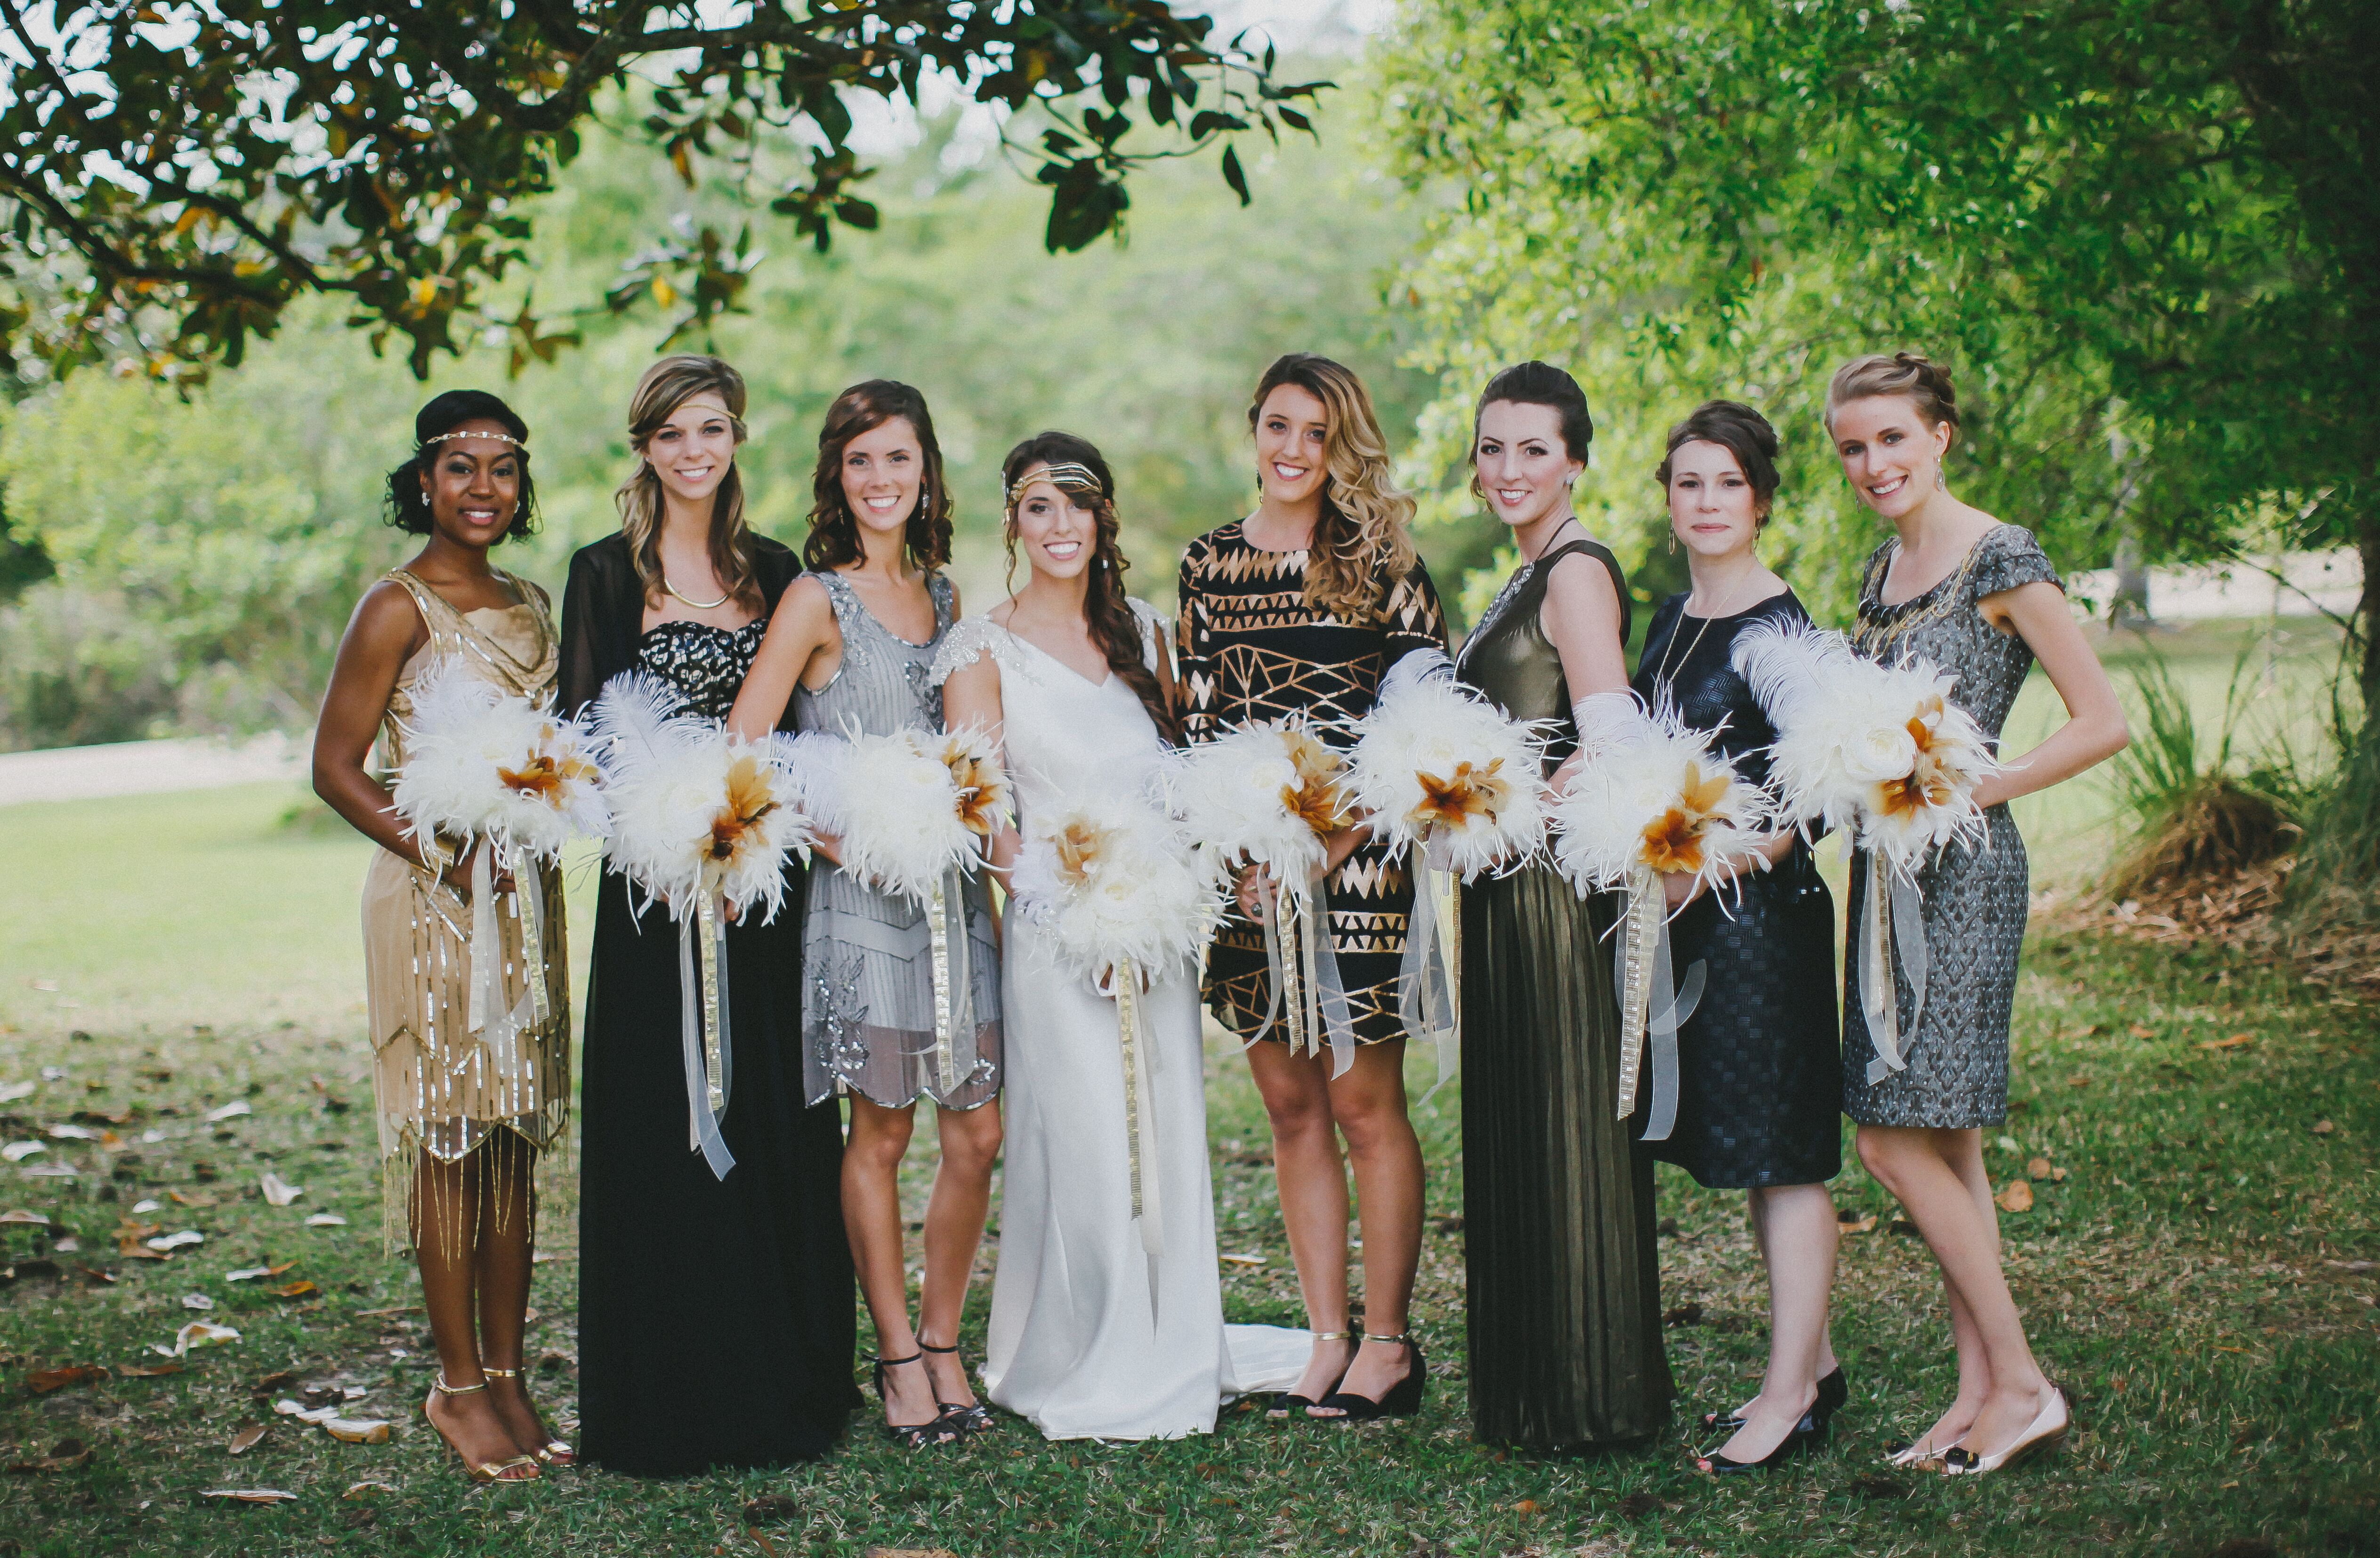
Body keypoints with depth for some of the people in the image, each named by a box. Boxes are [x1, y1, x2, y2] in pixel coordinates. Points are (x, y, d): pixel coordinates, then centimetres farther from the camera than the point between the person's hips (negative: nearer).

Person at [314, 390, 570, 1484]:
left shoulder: (530, 605, 13)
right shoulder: (399, 607, -7)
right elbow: (335, 766, -9)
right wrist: (442, 855, -18)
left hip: (525, 896, 6)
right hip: (430, 898, -6)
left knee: (517, 1141, 8)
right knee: (449, 1137, -2)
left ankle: (507, 1377, 17)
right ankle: (459, 1386, 9)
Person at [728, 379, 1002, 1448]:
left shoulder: (944, 595, 14)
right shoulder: (819, 599, -4)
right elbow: (742, 755, -10)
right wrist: (845, 840, -14)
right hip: (862, 892, -5)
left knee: (977, 1134, 4)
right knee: (880, 1135, 1)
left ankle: (942, 1341, 19)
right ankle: (898, 1362, 13)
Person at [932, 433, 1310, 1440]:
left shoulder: (1143, 632, 12)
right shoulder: (986, 650, -2)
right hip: (1056, 932, -5)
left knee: (1173, 1135, 10)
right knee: (1086, 1143, -3)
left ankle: (1174, 1347, 26)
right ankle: (1087, 1368, 13)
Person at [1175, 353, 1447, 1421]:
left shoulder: (1384, 561, -1)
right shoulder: (1209, 563, 11)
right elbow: (1197, 720, 12)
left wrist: (1326, 849, -11)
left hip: (1354, 862, -4)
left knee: (1365, 1105, -1)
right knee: (1291, 1109, 8)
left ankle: (1388, 1344, 10)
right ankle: (1327, 1339, 17)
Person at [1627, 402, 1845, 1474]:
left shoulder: (1780, 629, -11)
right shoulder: (1672, 619, 12)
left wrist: (1705, 872, -18)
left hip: (1762, 910, -8)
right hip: (1686, 913, 8)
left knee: (1782, 1151, -1)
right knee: (1735, 1141, 13)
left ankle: (1790, 1394, 7)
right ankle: (1812, 1358, 25)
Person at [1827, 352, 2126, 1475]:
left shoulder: (1999, 558, -10)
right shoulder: (1882, 572, 14)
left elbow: (2103, 723, -12)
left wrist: (1971, 791, -16)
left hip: (1962, 870, -8)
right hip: (1886, 867, 8)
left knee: (1897, 1140, -9)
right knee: (1945, 1142, 9)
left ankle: (2020, 1382, 3)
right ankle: (1981, 1392, 15)